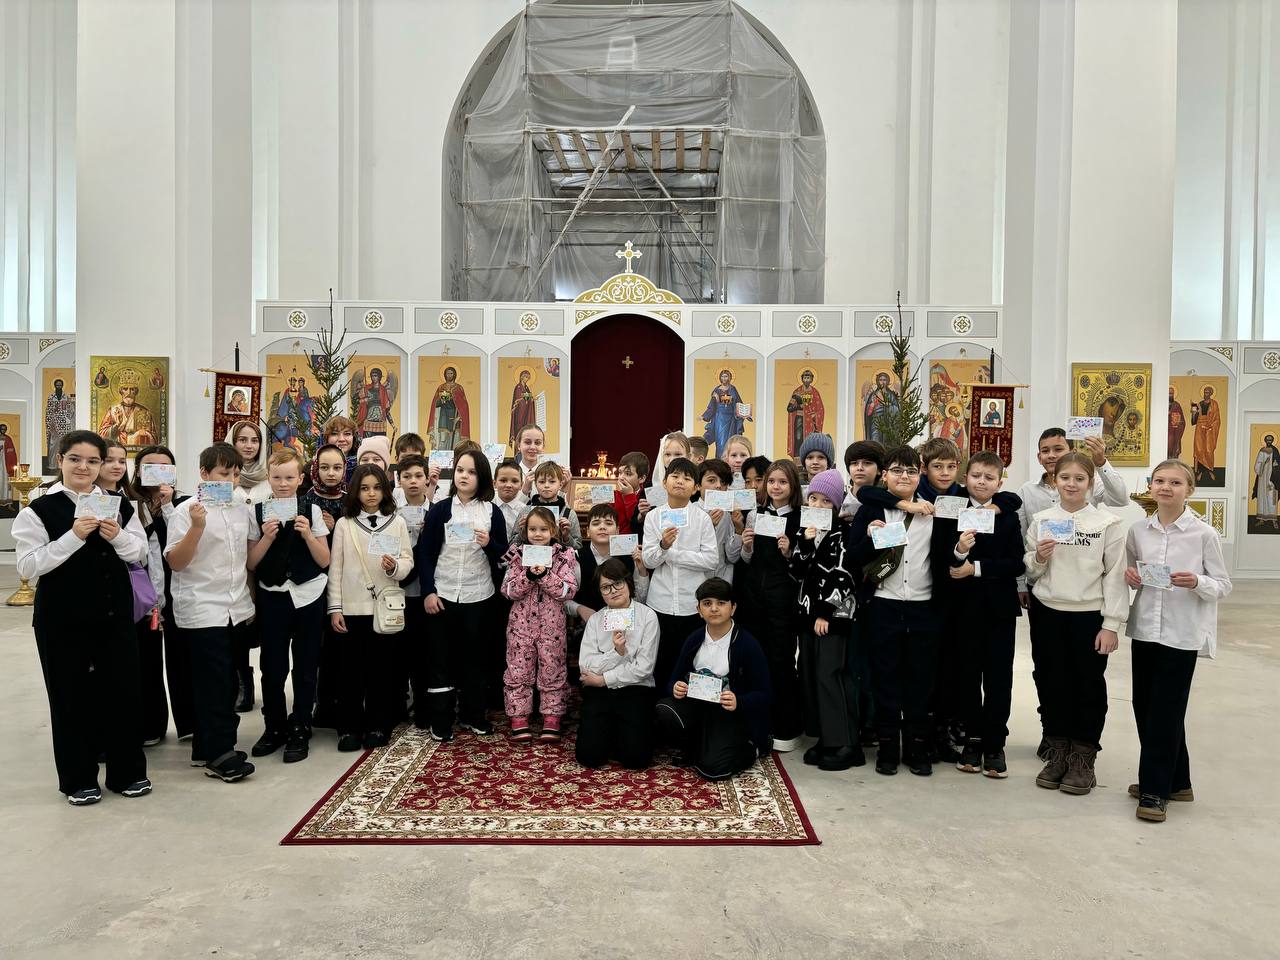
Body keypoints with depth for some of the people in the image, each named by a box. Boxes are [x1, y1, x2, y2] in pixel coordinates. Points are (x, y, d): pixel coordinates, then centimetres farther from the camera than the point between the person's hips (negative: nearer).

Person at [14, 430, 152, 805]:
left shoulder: (119, 504, 5)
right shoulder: (39, 509, -5)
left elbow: (140, 554, 6)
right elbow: (28, 567, -11)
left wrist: (117, 536, -14)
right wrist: (74, 537, -21)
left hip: (115, 613, 3)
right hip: (63, 618, -3)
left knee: (123, 689, 8)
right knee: (72, 695, 6)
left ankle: (127, 771, 23)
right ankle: (78, 779, 22)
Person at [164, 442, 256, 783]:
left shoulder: (243, 510, 8)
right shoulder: (187, 510, -7)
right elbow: (175, 562, -12)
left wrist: (250, 598, 15)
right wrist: (197, 527, -24)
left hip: (237, 610, 6)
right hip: (202, 611, -6)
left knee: (226, 682, 11)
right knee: (214, 683, -4)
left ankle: (205, 747, 23)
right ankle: (219, 755, 3)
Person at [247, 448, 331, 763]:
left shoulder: (312, 511, -1)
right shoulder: (257, 512, 0)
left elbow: (324, 561, -1)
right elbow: (251, 564, 0)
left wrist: (308, 534, -15)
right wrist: (267, 538, -15)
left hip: (308, 595, 0)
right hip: (272, 597, 1)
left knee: (305, 666, 7)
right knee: (272, 666, 5)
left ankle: (299, 730, 20)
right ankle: (274, 728, 25)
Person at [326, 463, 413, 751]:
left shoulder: (397, 523, 3)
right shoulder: (344, 524, 2)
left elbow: (408, 561, 2)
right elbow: (335, 568, 1)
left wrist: (395, 567, -21)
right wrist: (335, 608, -4)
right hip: (351, 607, 0)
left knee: (382, 668, 6)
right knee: (351, 669, 5)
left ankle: (378, 726, 19)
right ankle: (349, 728, 16)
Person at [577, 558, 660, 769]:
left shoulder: (647, 616, -4)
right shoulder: (595, 620, 7)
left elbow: (643, 668, -9)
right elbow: (586, 666, -3)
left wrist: (603, 679, -6)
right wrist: (617, 652, -18)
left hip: (635, 690, -2)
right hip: (599, 693, 2)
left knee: (635, 757, -18)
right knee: (589, 755, -15)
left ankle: (623, 732, 16)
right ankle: (606, 730, 19)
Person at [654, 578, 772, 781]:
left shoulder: (748, 644, -10)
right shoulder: (694, 639, 3)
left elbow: (763, 694, -9)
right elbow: (673, 680, 6)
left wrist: (738, 703, -28)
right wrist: (675, 688, -18)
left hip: (735, 713, -3)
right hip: (698, 705, 4)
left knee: (713, 768, -24)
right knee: (663, 712, -27)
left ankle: (751, 748, 8)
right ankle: (697, 749, 1)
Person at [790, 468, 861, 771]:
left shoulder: (842, 533, -7)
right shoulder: (805, 531, 13)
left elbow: (841, 576, -13)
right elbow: (797, 572, 4)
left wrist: (825, 612, -15)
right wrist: (805, 543, -10)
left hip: (834, 613, -7)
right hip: (808, 610, 7)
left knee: (830, 674, -11)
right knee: (810, 674, 6)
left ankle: (846, 744, -4)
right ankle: (825, 738, 15)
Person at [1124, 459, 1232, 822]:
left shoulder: (1204, 534, -7)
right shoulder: (1138, 530, 4)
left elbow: (1224, 585, -4)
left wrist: (1196, 582, -23)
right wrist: (1128, 575, -4)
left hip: (1182, 634, -5)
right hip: (1144, 628, 5)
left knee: (1165, 711, 0)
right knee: (1144, 707, 12)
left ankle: (1155, 789, 12)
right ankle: (1174, 781, 29)